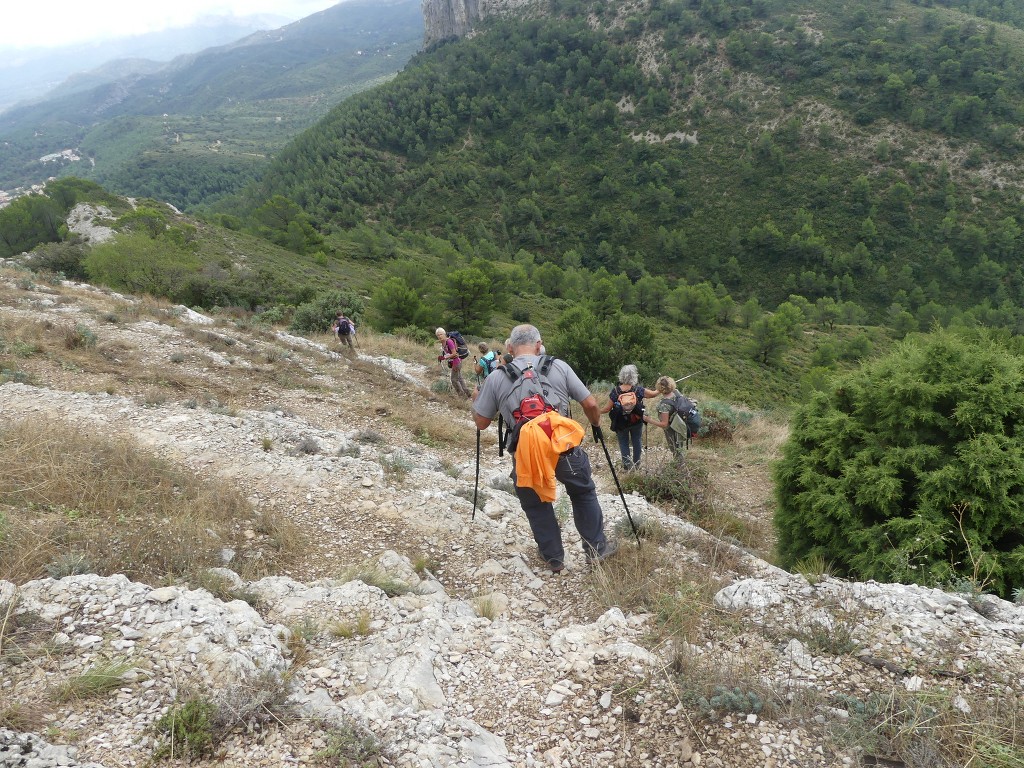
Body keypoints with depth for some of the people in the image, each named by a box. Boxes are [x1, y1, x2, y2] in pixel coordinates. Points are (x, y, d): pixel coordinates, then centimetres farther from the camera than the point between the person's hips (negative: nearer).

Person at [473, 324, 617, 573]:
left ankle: (554, 559, 31)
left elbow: (481, 423, 6)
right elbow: (590, 404, 1)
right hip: (564, 448, 0)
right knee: (584, 494, 24)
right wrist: (596, 424, 23)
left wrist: (475, 401, 27)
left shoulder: (496, 378, -1)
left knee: (536, 506, 22)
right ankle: (596, 547, 32)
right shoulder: (559, 367, -2)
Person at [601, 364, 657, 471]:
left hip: (621, 423, -1)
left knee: (623, 443, 15)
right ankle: (636, 464, 28)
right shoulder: (638, 389, -15)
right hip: (636, 421, 1)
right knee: (637, 441, 18)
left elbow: (608, 408, -10)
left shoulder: (615, 391, -15)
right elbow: (653, 394, -2)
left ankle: (627, 464, 12)